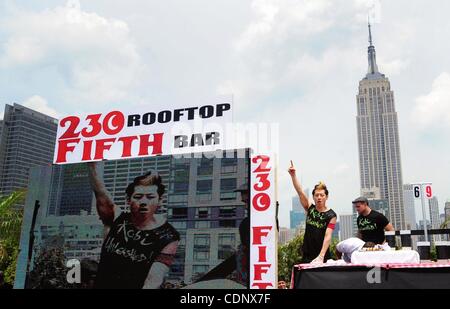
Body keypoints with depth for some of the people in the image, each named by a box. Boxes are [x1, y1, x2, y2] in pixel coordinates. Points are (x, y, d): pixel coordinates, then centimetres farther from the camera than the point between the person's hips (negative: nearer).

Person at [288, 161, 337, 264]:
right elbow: (300, 191, -7)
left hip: (323, 256, -3)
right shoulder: (310, 209, 4)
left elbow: (328, 236, -16)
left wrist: (321, 256, -27)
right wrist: (293, 175, -19)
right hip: (306, 255, 3)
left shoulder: (331, 215, -6)